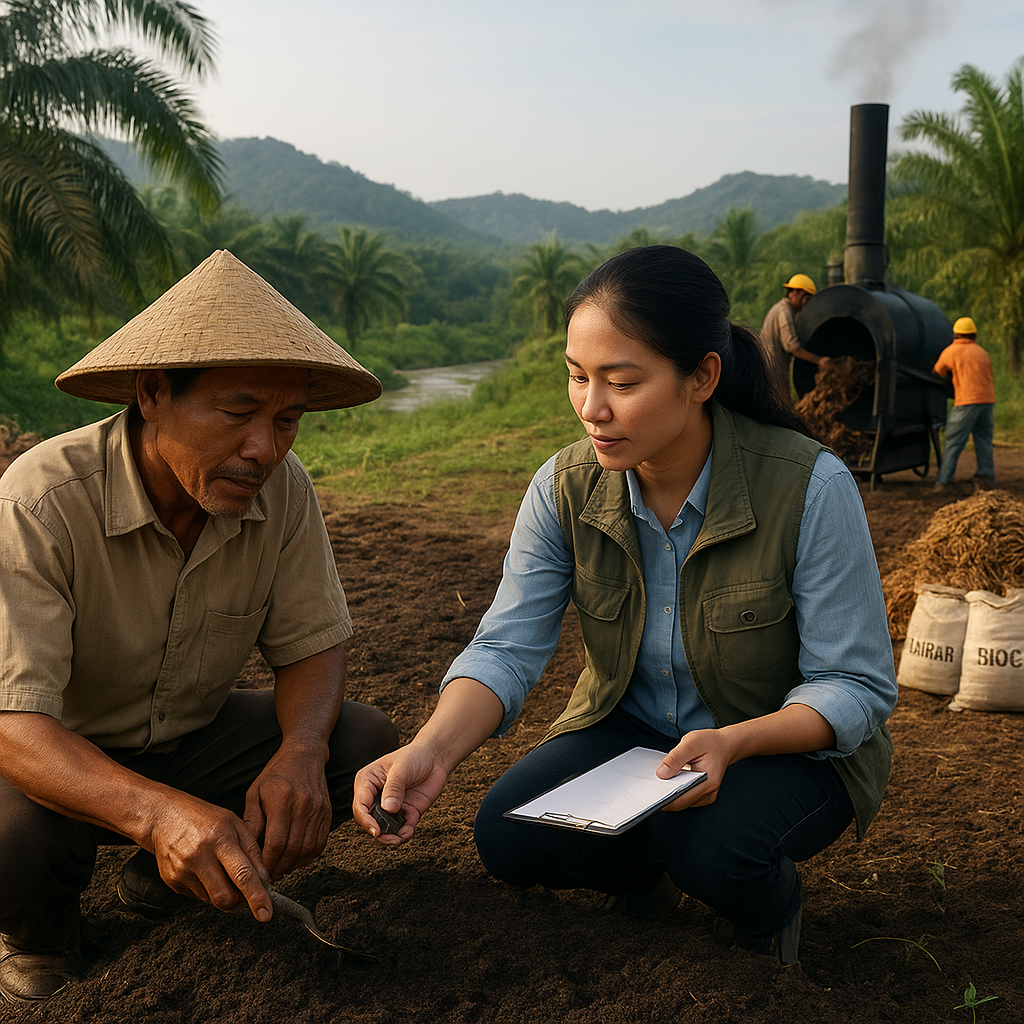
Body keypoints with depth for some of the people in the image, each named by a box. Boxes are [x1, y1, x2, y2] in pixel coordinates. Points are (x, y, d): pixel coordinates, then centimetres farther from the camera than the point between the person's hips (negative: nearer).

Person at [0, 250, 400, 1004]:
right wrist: (156, 810, -54)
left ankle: (165, 880, 7)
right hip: (65, 759, -4)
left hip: (193, 736, 5)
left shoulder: (282, 492, -17)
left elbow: (311, 646, -8)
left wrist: (301, 751, -32)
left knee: (366, 745, -17)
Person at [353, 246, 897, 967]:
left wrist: (735, 742, -36)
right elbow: (507, 649, -17)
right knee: (508, 835, -19)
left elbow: (858, 687, -18)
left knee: (709, 843, -34)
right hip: (629, 730, 4)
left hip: (789, 743, -3)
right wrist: (433, 750, -37)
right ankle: (652, 871, 12)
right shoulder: (567, 487, -13)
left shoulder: (811, 487, -24)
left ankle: (771, 906, 4)